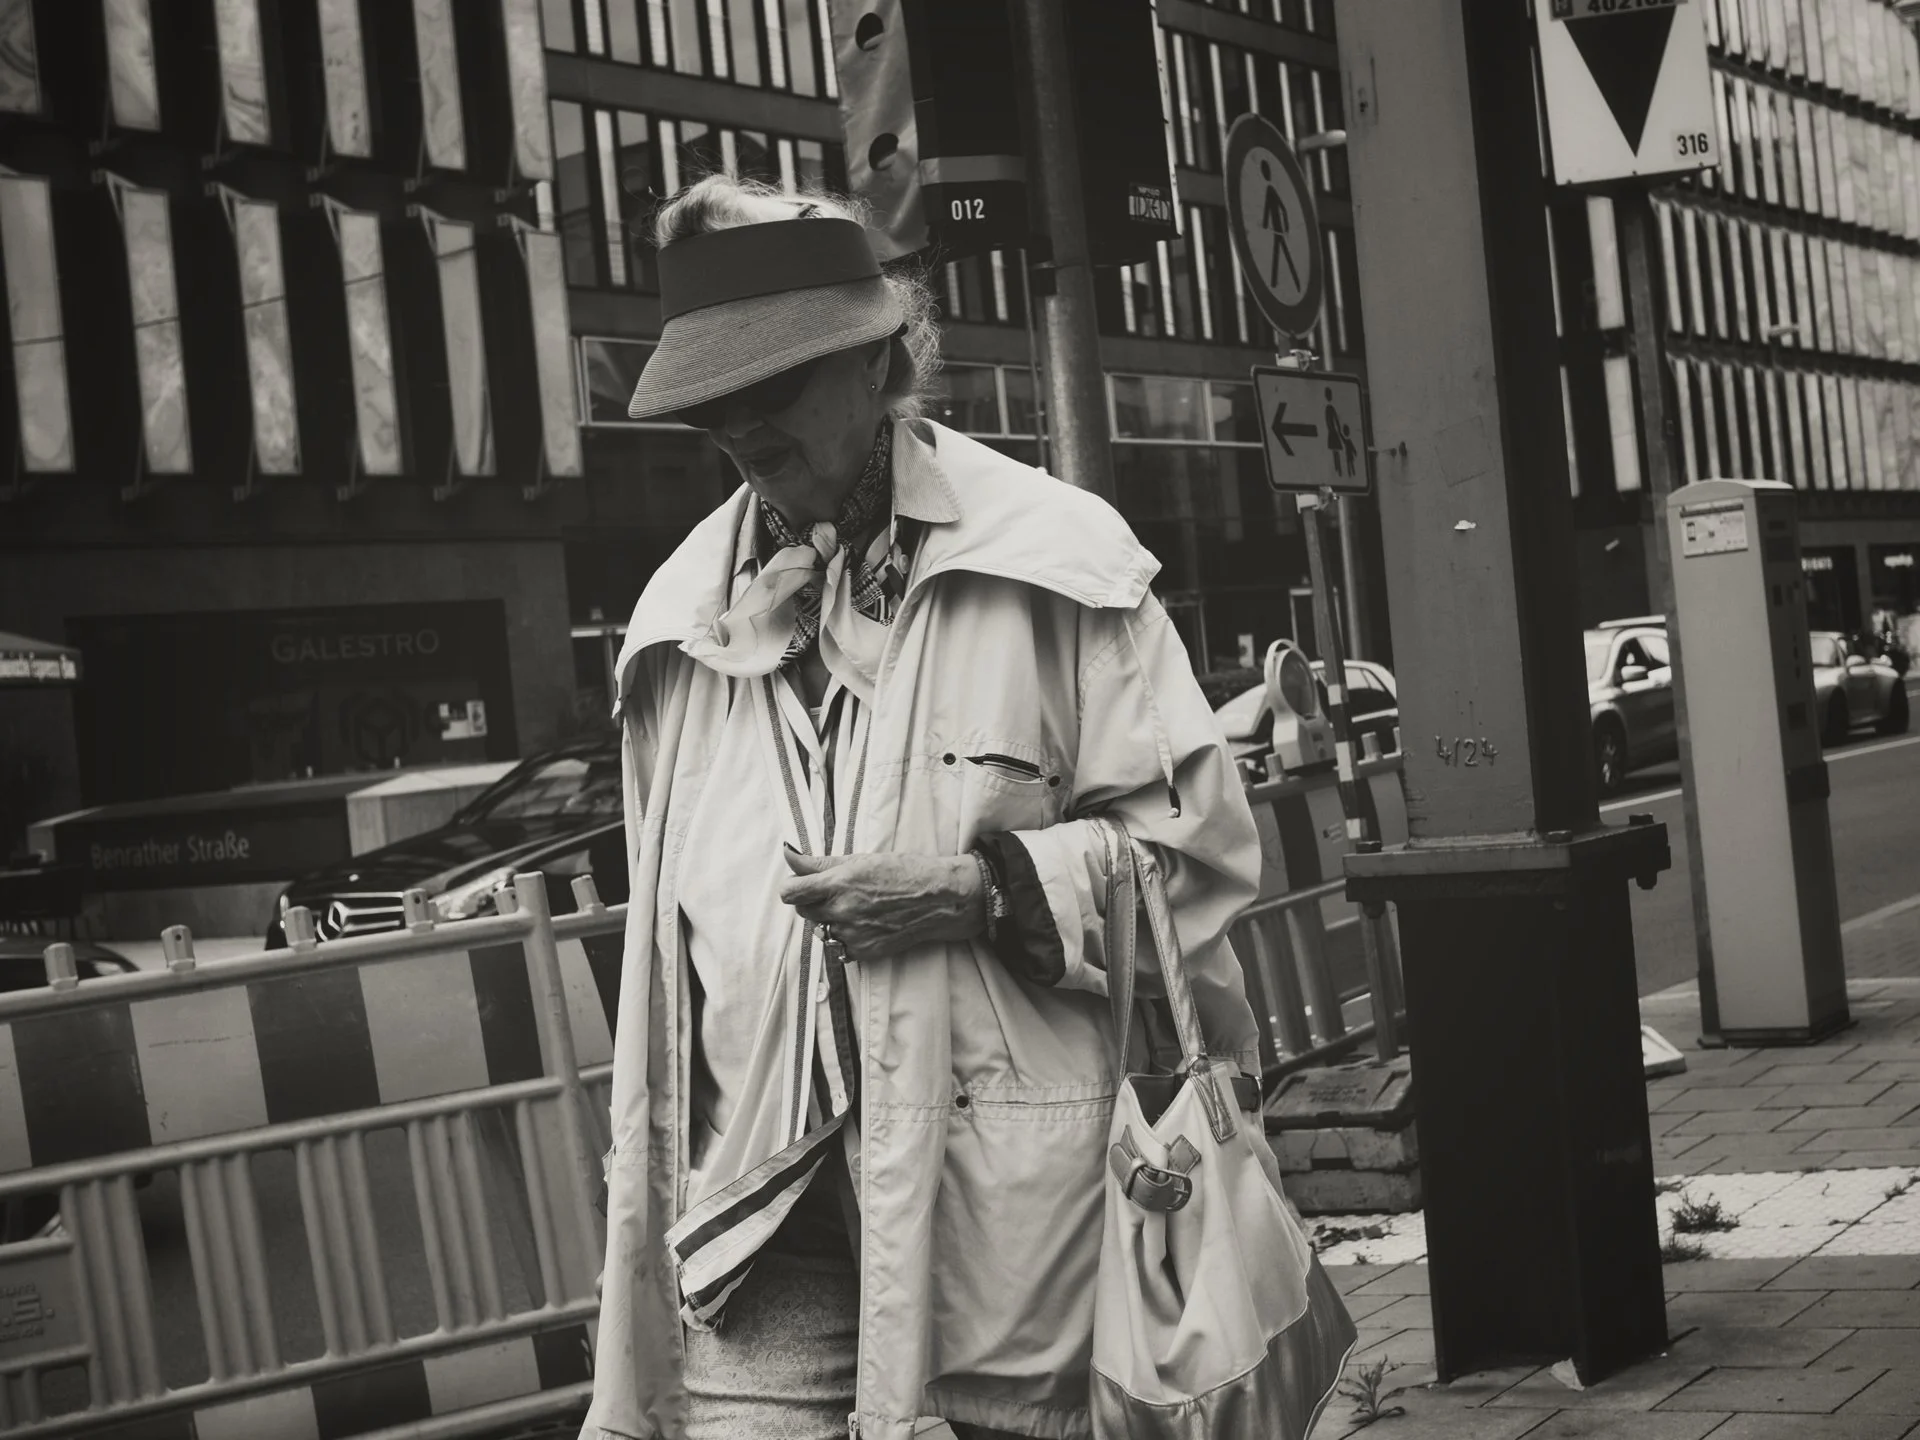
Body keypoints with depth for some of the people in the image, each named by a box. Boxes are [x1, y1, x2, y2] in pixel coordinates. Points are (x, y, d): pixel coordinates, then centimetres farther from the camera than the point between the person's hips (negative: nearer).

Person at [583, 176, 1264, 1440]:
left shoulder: (1052, 558, -1)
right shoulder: (683, 618, 11)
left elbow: (1199, 844, 0)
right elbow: (668, 935, 14)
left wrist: (983, 891, -14)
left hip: (1007, 1205, -3)